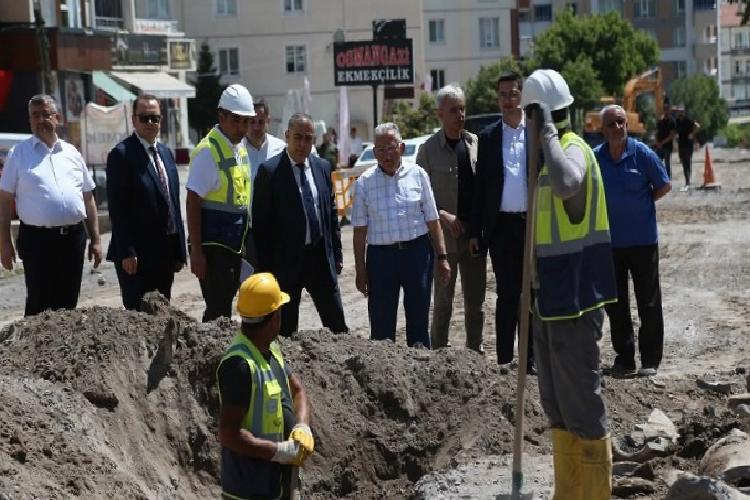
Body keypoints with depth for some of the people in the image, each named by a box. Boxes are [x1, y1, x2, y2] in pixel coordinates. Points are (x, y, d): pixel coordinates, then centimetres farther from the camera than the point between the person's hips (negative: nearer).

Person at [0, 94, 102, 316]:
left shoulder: (72, 153, 12)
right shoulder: (19, 153, 2)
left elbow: (88, 198, 14)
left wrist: (95, 239, 10)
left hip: (73, 238, 4)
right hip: (37, 239, -3)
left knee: (67, 305, 10)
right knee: (39, 305, -3)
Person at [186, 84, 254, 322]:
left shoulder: (240, 147, 10)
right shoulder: (208, 151, -15)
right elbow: (193, 203, -17)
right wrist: (196, 251, -19)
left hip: (234, 243, 8)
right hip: (212, 245, -8)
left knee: (225, 304, 13)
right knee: (218, 309, -8)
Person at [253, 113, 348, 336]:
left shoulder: (322, 167, 8)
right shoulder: (269, 171, -8)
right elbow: (260, 223, -8)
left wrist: (337, 253, 11)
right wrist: (265, 266, -10)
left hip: (321, 256, 5)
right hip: (287, 259, -5)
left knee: (337, 324, 10)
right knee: (285, 328, 5)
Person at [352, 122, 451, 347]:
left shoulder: (417, 174, 4)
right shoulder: (365, 181, 2)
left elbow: (432, 219, 6)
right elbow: (360, 229, 2)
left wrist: (442, 257, 2)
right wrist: (360, 270, -1)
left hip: (417, 251, 0)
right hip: (380, 254, 0)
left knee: (418, 317, 6)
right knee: (381, 322, 3)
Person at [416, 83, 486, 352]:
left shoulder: (475, 143, 6)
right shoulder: (429, 149, -5)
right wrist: (443, 216, -18)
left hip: (475, 232, 4)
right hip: (445, 235, -4)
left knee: (475, 300, 12)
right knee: (443, 302, 3)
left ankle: (475, 351, 22)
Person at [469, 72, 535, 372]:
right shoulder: (488, 136, 7)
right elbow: (480, 185, 7)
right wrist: (476, 231, 4)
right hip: (502, 226, 1)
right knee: (506, 296, 4)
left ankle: (530, 359, 14)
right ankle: (504, 361, 9)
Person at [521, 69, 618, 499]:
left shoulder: (574, 149, -14)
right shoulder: (545, 152, 14)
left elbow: (567, 184, -41)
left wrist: (547, 132, -30)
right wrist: (532, 287, 22)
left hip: (574, 298, -10)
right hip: (549, 298, 10)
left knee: (581, 401, -3)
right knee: (557, 405, 16)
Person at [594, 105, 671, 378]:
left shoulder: (642, 153, -7)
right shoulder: (595, 158, 0)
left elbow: (664, 186, 2)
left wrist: (640, 203, 0)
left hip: (643, 240, -3)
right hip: (609, 241, 3)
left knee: (649, 303, 2)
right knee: (615, 303, 9)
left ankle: (650, 359, 10)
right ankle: (624, 357, 20)